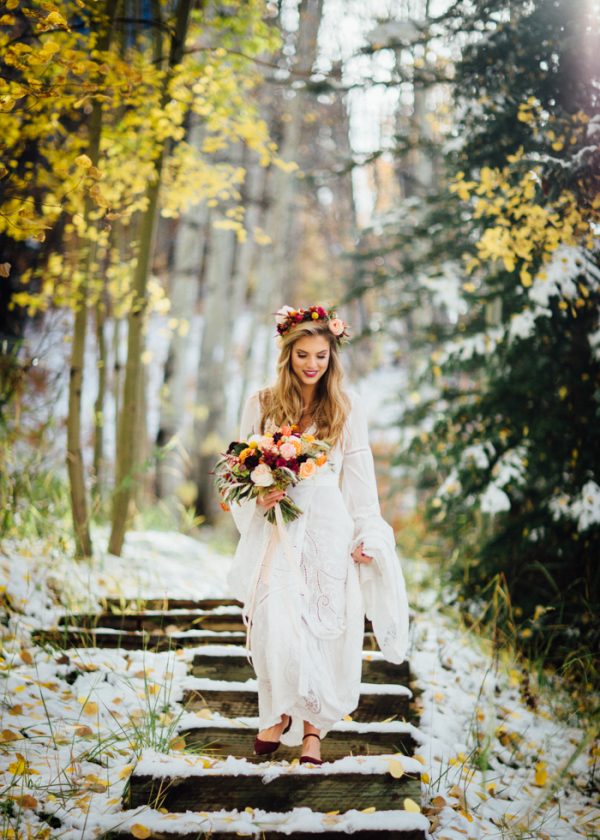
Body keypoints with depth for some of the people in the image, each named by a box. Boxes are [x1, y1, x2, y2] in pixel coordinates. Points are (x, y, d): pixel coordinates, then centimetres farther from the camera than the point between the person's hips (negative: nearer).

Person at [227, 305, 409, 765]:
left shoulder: (347, 404, 5)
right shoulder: (262, 403, 6)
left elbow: (360, 476, 6)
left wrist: (367, 536, 1)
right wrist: (260, 495, -10)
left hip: (329, 529, 0)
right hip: (278, 532, 0)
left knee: (325, 628, -2)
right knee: (276, 625, -11)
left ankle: (313, 728, 10)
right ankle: (280, 712, 13)